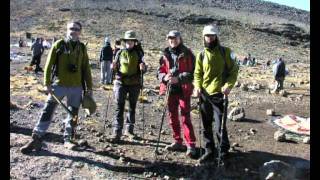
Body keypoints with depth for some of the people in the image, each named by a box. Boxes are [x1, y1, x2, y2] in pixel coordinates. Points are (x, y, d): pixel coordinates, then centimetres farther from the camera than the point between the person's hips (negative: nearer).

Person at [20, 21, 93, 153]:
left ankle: (67, 139, 23)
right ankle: (36, 139, 5)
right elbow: (49, 64, -3)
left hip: (76, 87, 3)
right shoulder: (59, 45, -1)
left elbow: (86, 69, 10)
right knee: (47, 111, -3)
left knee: (73, 114, 9)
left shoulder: (82, 48, 8)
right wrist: (47, 83, -11)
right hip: (59, 85, -3)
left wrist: (89, 88, 7)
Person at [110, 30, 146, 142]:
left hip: (134, 84, 1)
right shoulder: (120, 53, 6)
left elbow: (143, 70, 3)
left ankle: (129, 130, 23)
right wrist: (113, 67, -10)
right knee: (119, 108, -7)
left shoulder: (138, 53, 5)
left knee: (132, 108, 10)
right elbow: (116, 68, 12)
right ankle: (116, 133, -7)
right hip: (121, 83, -1)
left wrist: (143, 68, -20)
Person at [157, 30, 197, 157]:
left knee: (185, 117, -7)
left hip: (183, 89, -5)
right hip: (171, 89, 5)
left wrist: (178, 78, -21)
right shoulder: (166, 54, 9)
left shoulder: (187, 53, -4)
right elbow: (160, 71, 10)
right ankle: (178, 142, 25)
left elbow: (192, 72, -9)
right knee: (173, 117, 11)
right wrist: (164, 77, -13)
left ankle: (191, 145, 1)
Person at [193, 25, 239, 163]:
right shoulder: (201, 55, 9)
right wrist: (197, 87, -4)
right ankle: (209, 151, 24)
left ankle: (224, 152, 14)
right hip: (204, 94, 4)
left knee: (220, 126, -4)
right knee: (206, 125, 11)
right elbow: (198, 74, 14)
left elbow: (234, 71, 0)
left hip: (219, 94, -4)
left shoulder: (226, 52, 0)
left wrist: (228, 85, -15)